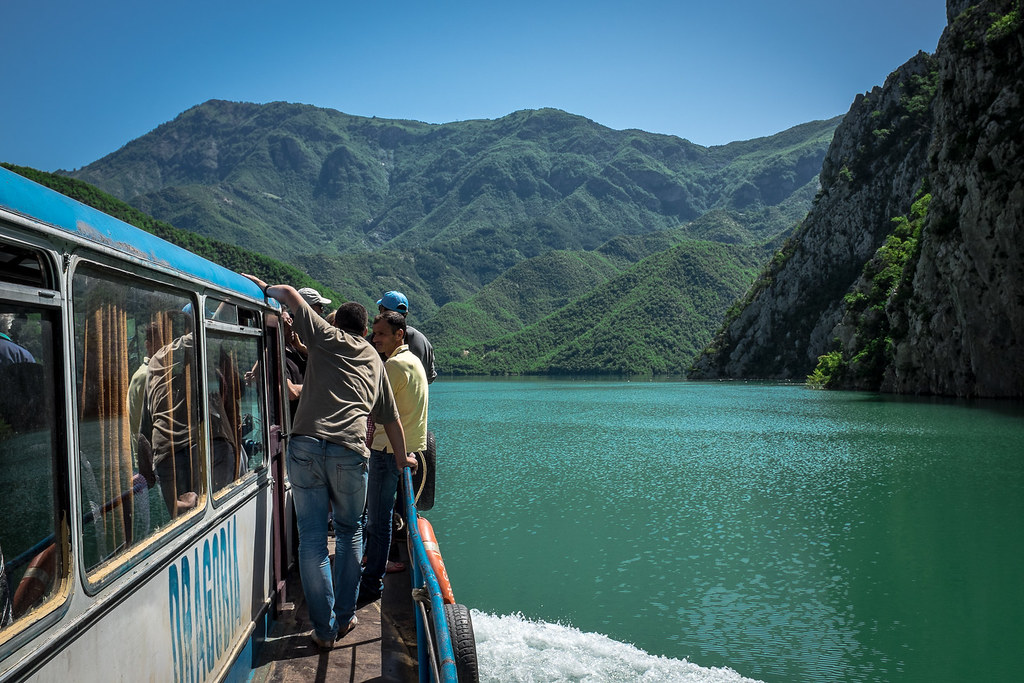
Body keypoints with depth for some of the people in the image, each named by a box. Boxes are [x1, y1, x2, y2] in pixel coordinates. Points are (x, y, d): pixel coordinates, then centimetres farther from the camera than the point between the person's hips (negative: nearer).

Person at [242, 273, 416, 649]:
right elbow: (390, 419, 29)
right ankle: (345, 617, 24)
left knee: (312, 537, 6)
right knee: (349, 532, 21)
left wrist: (264, 287, 24)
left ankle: (324, 628, 11)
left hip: (305, 445, -2)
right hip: (350, 452, 2)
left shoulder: (326, 337, 14)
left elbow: (289, 294, 4)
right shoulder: (374, 360, 22)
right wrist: (403, 457, 42)